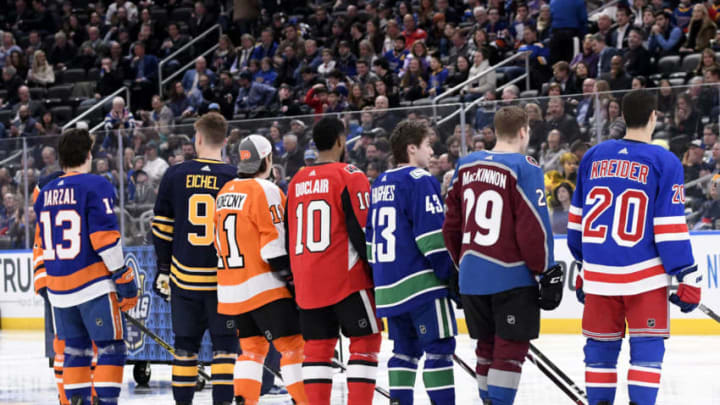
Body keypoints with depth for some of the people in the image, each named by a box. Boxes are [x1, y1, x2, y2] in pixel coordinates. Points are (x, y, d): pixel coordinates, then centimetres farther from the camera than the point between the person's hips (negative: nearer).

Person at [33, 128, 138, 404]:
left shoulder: (46, 193, 12)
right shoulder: (95, 186, -9)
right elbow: (105, 237, -15)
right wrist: (124, 278, -10)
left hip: (58, 288, 7)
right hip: (94, 286, -7)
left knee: (75, 349, 14)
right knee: (111, 348, -3)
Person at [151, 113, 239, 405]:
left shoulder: (175, 176, 0)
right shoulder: (235, 179, -6)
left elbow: (162, 228, 5)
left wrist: (163, 270, 14)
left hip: (184, 278, 2)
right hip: (224, 279, -2)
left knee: (185, 345, 12)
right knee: (224, 345, 3)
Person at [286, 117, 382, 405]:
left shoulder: (297, 181, 12)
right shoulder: (349, 176, -8)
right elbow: (363, 228, -12)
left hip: (307, 281, 6)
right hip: (346, 277, -6)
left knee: (317, 346, 9)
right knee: (366, 341, -1)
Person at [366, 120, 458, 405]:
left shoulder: (380, 184, 16)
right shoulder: (420, 181, -10)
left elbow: (371, 237, 21)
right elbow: (432, 235, -16)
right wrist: (453, 275, -11)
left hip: (388, 285, 8)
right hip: (421, 282, -8)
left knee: (405, 349, 14)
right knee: (439, 347, -6)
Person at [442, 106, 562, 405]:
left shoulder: (465, 166, 8)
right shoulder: (524, 168, -11)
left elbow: (452, 224, 13)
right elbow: (533, 227, -15)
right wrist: (548, 273, -8)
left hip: (472, 277, 6)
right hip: (511, 277, -6)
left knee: (487, 344, 17)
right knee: (512, 346, -2)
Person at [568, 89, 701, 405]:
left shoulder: (594, 157, 7)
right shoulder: (664, 162, -6)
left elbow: (577, 218, 14)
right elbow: (671, 227, -10)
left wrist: (583, 262, 26)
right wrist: (688, 277, -6)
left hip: (598, 272, 4)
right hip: (644, 274, -4)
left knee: (601, 345, 12)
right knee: (647, 346, 2)